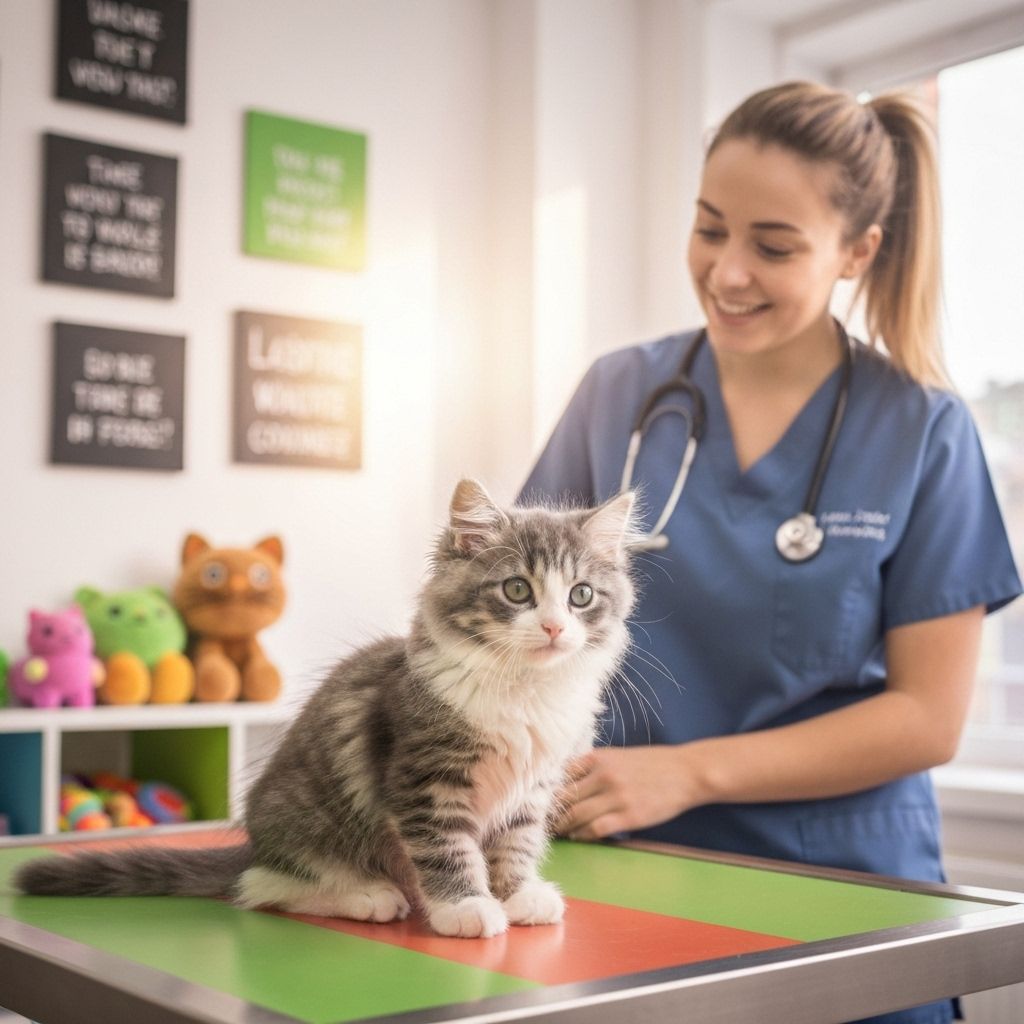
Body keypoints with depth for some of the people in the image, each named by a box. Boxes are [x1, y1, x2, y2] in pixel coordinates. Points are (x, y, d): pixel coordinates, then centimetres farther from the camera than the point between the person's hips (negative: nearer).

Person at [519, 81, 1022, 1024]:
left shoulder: (922, 431, -8)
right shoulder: (621, 392, -1)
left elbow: (928, 717, -10)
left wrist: (690, 772, -18)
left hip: (845, 894, -1)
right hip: (636, 873, 2)